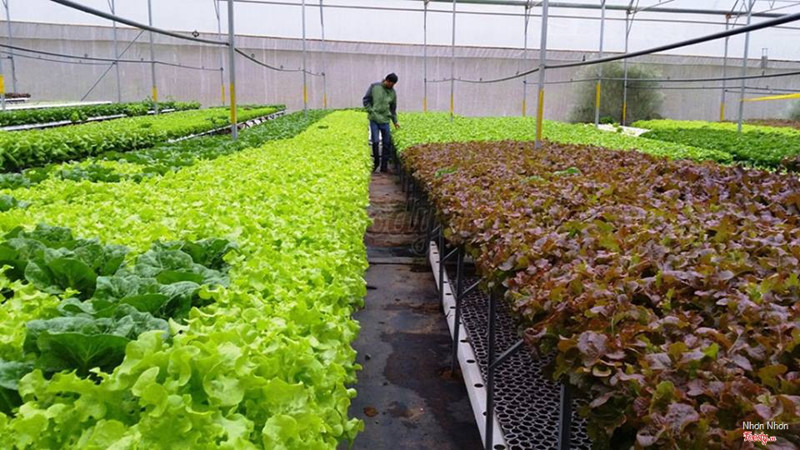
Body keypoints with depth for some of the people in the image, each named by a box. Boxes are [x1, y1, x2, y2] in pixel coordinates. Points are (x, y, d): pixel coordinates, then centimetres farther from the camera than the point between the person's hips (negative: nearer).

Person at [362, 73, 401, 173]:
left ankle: (384, 166, 12)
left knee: (387, 143, 3)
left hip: (385, 121, 3)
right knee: (375, 142, -7)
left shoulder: (392, 93, 6)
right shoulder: (374, 86, -1)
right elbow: (366, 100, 3)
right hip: (374, 120, -3)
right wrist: (371, 111, -5)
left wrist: (395, 121, 16)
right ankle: (376, 162, 14)